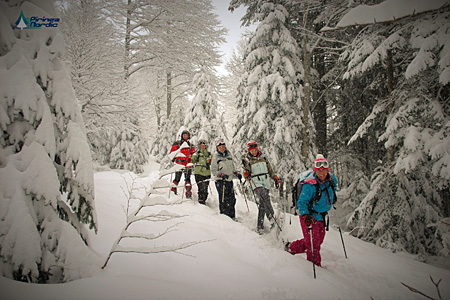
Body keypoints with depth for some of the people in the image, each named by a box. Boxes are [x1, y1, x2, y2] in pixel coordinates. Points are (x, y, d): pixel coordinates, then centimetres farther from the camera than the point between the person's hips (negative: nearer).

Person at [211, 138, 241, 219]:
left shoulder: (229, 154, 12)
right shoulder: (216, 156, -3)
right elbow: (213, 170, -6)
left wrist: (236, 173, 10)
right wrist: (221, 175, -20)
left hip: (229, 180, 5)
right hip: (220, 181, -5)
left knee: (232, 200, 8)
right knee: (224, 200, -12)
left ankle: (232, 217, 19)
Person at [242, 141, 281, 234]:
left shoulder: (263, 158, 15)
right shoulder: (247, 161, 5)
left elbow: (270, 170, 23)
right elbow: (246, 175, 1)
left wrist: (276, 179, 14)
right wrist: (246, 173, -22)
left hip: (266, 183, 3)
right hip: (256, 184, -3)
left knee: (262, 204, -2)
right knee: (265, 197, -29)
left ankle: (260, 225, 2)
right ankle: (271, 216, -28)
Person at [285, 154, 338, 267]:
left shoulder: (332, 180, -4)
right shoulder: (310, 185, -25)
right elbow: (302, 202, -24)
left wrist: (332, 198, 26)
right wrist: (305, 215, -38)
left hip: (321, 217, 8)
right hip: (309, 217, -8)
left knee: (319, 240, 16)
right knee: (313, 243, -1)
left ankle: (292, 247, 30)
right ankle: (316, 266, 19)